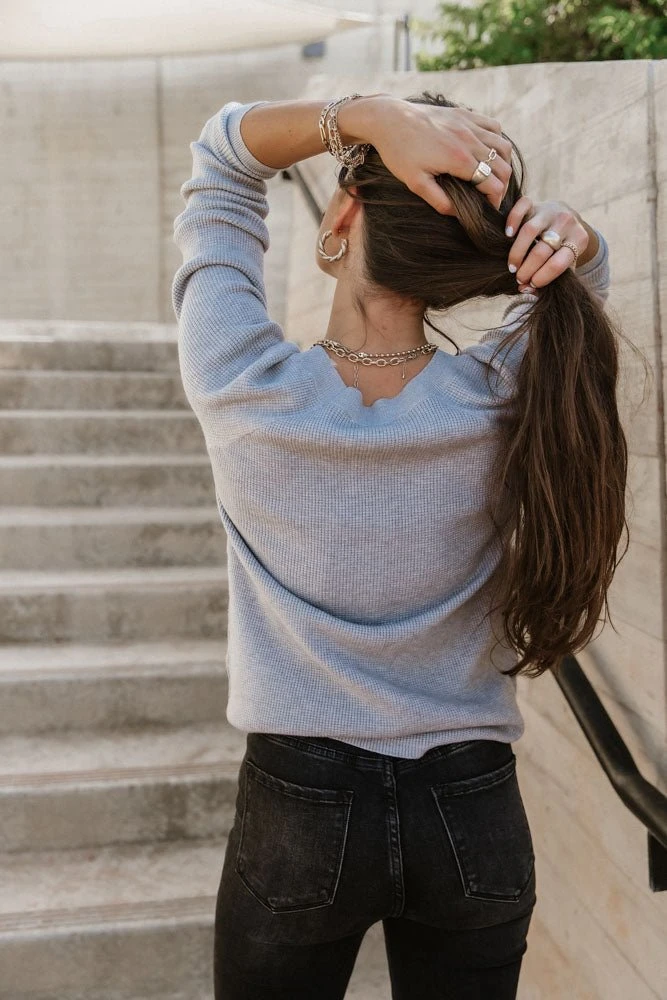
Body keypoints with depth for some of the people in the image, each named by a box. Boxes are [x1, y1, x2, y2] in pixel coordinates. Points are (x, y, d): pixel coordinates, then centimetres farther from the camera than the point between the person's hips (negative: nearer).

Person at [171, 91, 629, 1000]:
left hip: (298, 811, -1)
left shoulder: (247, 390, -20)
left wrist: (370, 114, -20)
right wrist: (570, 238, -17)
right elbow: (580, 272, 6)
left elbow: (221, 156, -5)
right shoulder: (504, 404, -16)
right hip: (474, 814, 2)